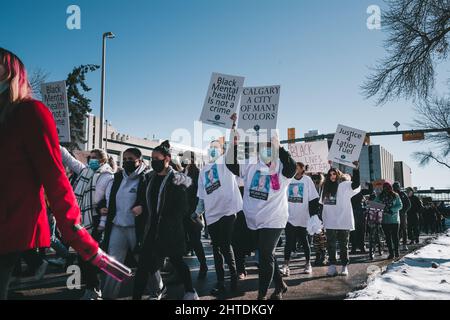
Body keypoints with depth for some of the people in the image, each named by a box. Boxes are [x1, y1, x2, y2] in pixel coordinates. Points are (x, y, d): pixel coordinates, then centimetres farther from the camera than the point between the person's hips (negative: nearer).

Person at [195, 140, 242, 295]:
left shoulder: (226, 161, 5)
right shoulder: (204, 170, 18)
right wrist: (197, 213, 17)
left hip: (228, 210, -5)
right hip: (211, 214, 5)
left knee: (225, 246, -3)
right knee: (217, 248, 10)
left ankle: (233, 274, 18)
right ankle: (220, 281, 19)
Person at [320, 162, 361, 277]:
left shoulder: (345, 185, -1)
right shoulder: (326, 188, 15)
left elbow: (355, 184, -21)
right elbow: (323, 204, 17)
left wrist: (356, 169, -32)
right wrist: (323, 219, 13)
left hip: (343, 222, -4)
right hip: (330, 223, 4)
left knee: (343, 245, 5)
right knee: (331, 246, 3)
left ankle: (345, 266, 13)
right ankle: (332, 266, 7)